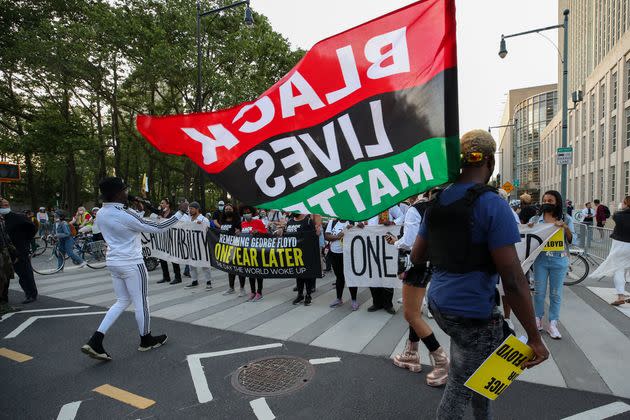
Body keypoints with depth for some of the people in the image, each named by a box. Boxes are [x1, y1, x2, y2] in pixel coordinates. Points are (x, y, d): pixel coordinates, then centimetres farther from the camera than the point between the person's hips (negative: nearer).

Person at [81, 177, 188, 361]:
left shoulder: (101, 213, 3)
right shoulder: (125, 215, -22)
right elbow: (156, 227, -18)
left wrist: (136, 209, 16)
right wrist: (180, 212, -12)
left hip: (114, 262, 8)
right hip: (132, 264, -8)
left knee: (122, 301, 19)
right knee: (141, 302, 9)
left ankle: (95, 341, 10)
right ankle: (146, 340, 25)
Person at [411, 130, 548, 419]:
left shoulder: (436, 202, 3)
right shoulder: (493, 205, -17)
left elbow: (416, 257, 10)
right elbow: (513, 280, -20)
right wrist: (534, 338, -12)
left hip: (439, 303, 7)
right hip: (472, 313, -7)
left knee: (480, 371, 28)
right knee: (459, 387, 10)